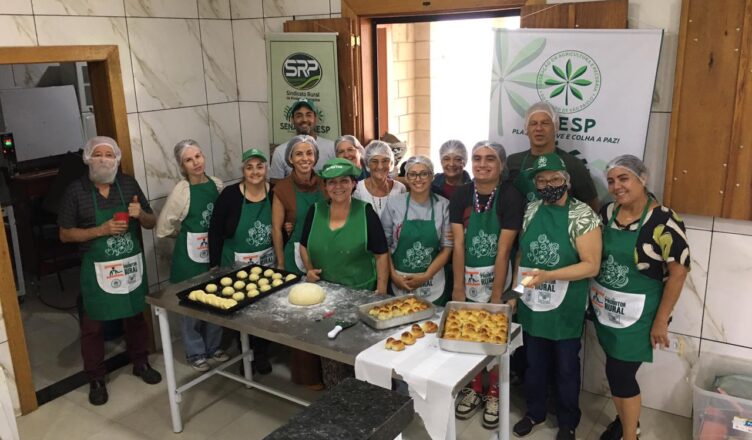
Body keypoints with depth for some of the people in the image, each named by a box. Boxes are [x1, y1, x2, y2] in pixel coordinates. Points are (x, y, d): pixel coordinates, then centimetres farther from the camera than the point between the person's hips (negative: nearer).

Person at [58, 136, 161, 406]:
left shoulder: (129, 184, 0)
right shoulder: (76, 191, -8)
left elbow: (151, 223, 6)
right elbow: (65, 234, -6)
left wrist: (140, 214, -17)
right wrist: (101, 230, -19)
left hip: (131, 265, 3)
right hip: (97, 269, -3)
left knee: (136, 316, 18)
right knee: (93, 326, 7)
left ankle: (141, 363, 38)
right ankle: (96, 379, 24)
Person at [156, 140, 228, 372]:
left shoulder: (216, 184, -2)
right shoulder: (181, 190, -16)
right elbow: (164, 227, -12)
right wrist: (188, 234, -1)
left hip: (215, 252, 5)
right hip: (190, 255, -5)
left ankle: (213, 346, 34)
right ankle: (195, 353, 25)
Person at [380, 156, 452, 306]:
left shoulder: (443, 205, -2)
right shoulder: (393, 203, -3)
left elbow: (447, 247, -1)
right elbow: (384, 244, 1)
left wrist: (426, 276, -9)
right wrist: (393, 275, -8)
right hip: (399, 283, 0)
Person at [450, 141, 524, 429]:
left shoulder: (511, 197, -14)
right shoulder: (461, 195, -3)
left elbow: (503, 250, -16)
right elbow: (458, 244, -5)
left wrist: (496, 295, -14)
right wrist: (458, 288, -6)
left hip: (496, 277, -3)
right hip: (468, 277, 3)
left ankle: (494, 393, 27)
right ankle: (474, 388, 32)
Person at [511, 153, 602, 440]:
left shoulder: (582, 215, -13)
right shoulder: (530, 211, 2)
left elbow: (591, 265, -18)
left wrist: (547, 276, -27)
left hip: (566, 308, -4)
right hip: (532, 304, 4)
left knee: (566, 367, 14)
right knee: (534, 363, 19)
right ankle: (535, 412, 40)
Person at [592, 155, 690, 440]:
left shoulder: (663, 220, -17)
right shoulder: (606, 213, 0)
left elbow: (678, 272, -15)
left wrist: (661, 320, -13)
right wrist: (591, 297, 6)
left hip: (637, 313, -5)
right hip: (605, 309, 5)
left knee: (620, 373, 0)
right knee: (616, 370, 17)